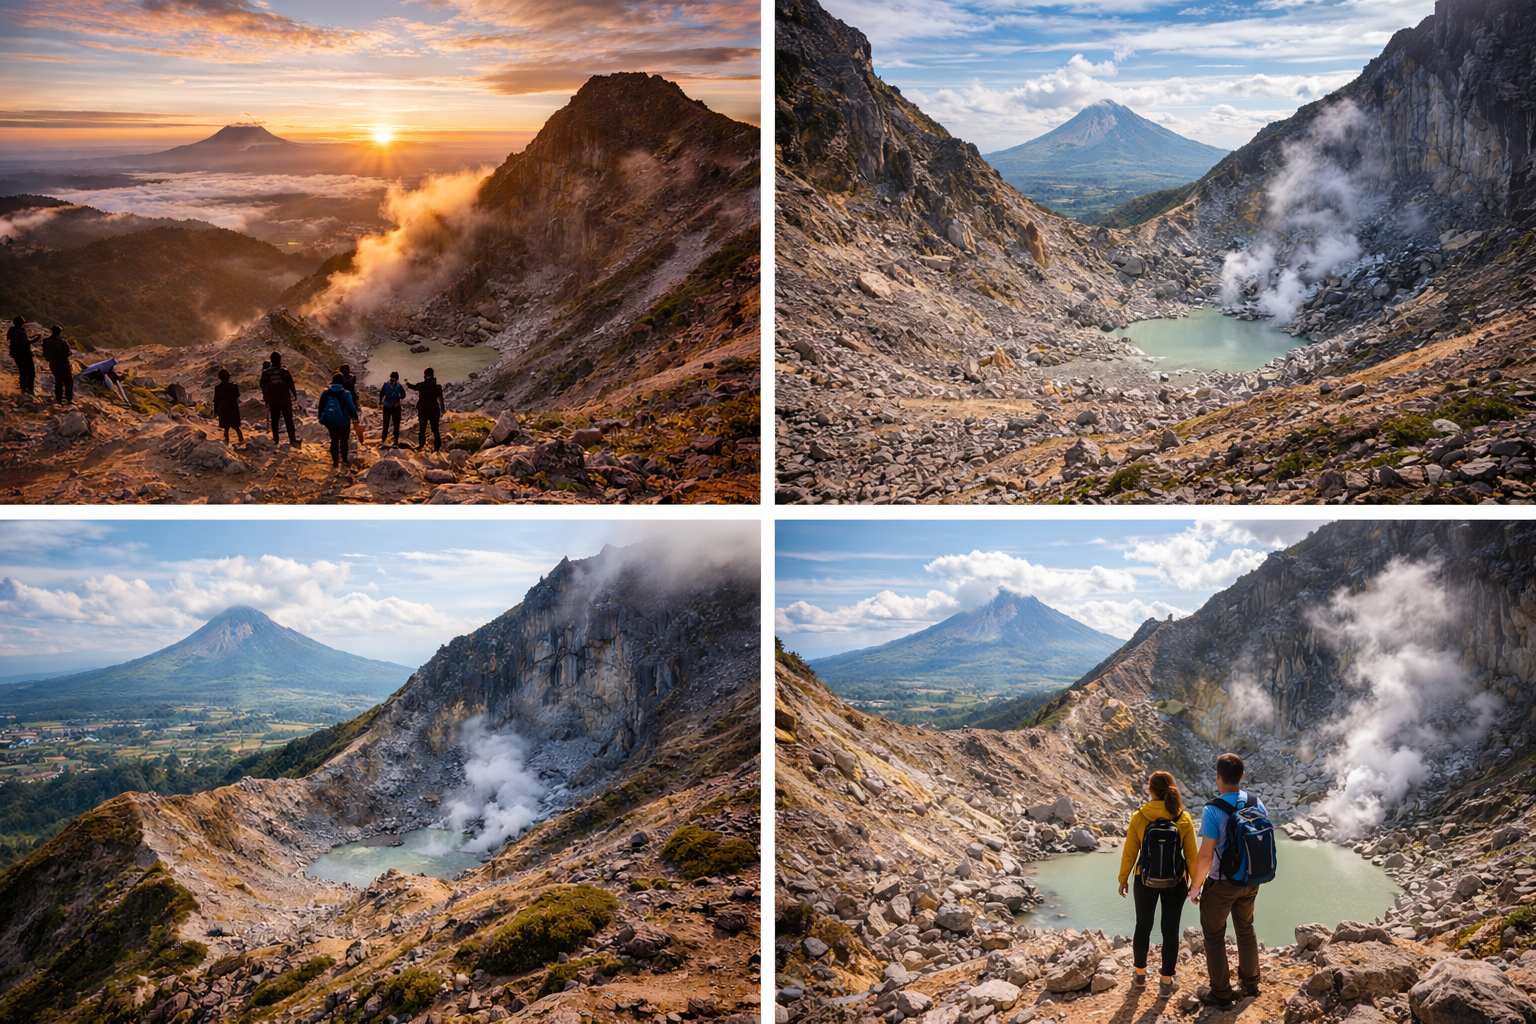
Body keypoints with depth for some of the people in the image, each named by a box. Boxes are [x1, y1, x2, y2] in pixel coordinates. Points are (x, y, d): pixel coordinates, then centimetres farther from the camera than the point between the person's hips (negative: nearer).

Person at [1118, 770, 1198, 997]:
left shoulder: (1138, 818, -14)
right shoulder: (1184, 819, -12)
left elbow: (1129, 853, -7)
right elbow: (1191, 854, -6)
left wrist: (1123, 879, 8)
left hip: (1145, 881, 0)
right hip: (1176, 883, 0)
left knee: (1143, 926, 19)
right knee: (1170, 930, 12)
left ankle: (1140, 975, 33)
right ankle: (1166, 982, 18)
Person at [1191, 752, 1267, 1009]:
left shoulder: (1213, 810, -24)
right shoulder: (1257, 803, -7)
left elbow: (1206, 855, -23)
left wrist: (1196, 886, -10)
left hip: (1220, 885, -6)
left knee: (1214, 936, 12)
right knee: (1246, 930, 26)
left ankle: (1221, 994, 21)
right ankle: (1250, 982, 41)